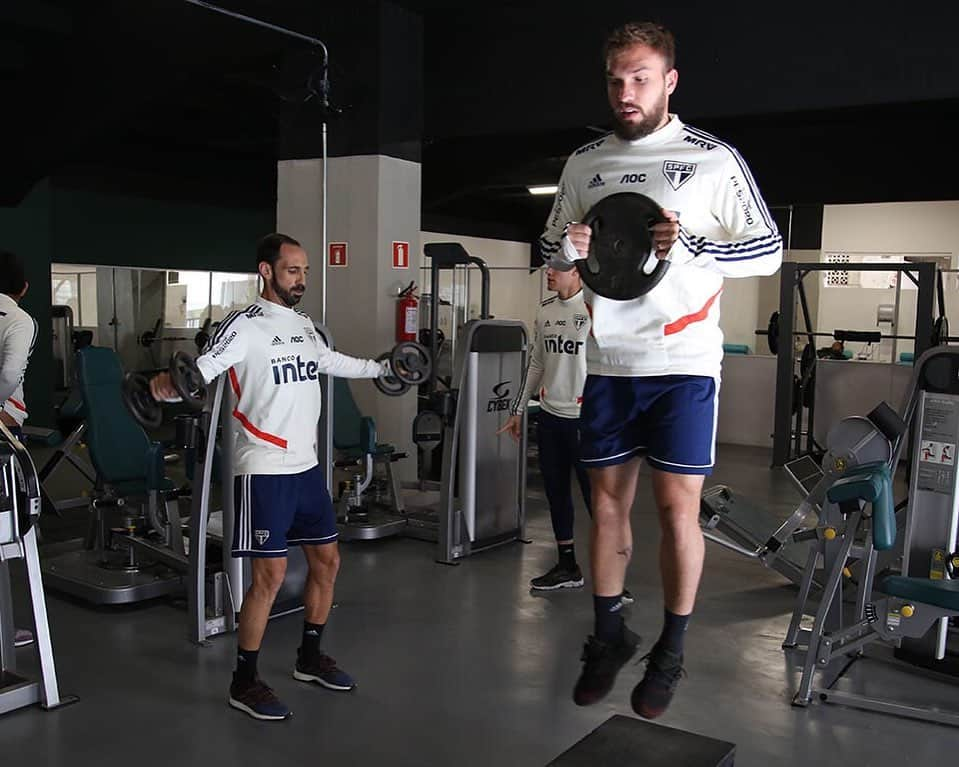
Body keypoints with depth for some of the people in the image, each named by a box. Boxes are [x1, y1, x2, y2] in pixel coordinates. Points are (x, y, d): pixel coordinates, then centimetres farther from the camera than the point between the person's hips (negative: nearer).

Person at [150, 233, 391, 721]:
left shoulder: (303, 325, 12)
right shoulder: (244, 325, -12)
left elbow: (331, 362, 31)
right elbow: (201, 370, -24)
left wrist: (382, 367, 41)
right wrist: (169, 382, -45)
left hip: (306, 465, 8)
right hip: (265, 470, -8)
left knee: (327, 561, 14)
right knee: (270, 576, -6)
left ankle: (309, 657, 32)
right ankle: (244, 683, 11)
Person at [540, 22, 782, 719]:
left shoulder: (713, 158, 0)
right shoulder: (583, 164, 11)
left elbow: (769, 250, 0)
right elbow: (552, 246, 19)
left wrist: (691, 246, -17)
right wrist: (567, 248, -6)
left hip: (684, 360, -3)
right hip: (608, 360, 4)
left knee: (678, 506, -1)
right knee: (608, 499, 9)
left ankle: (672, 652, 16)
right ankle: (609, 634, 26)